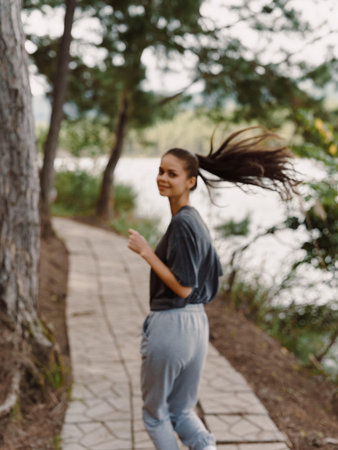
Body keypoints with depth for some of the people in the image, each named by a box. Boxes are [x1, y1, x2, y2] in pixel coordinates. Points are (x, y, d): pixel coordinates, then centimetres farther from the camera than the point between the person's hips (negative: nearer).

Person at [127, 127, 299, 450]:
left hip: (170, 325, -9)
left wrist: (145, 251, -16)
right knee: (181, 411, 20)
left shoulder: (182, 223, -18)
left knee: (155, 413, 12)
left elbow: (183, 287, -20)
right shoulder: (196, 220, 10)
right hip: (196, 323, 9)